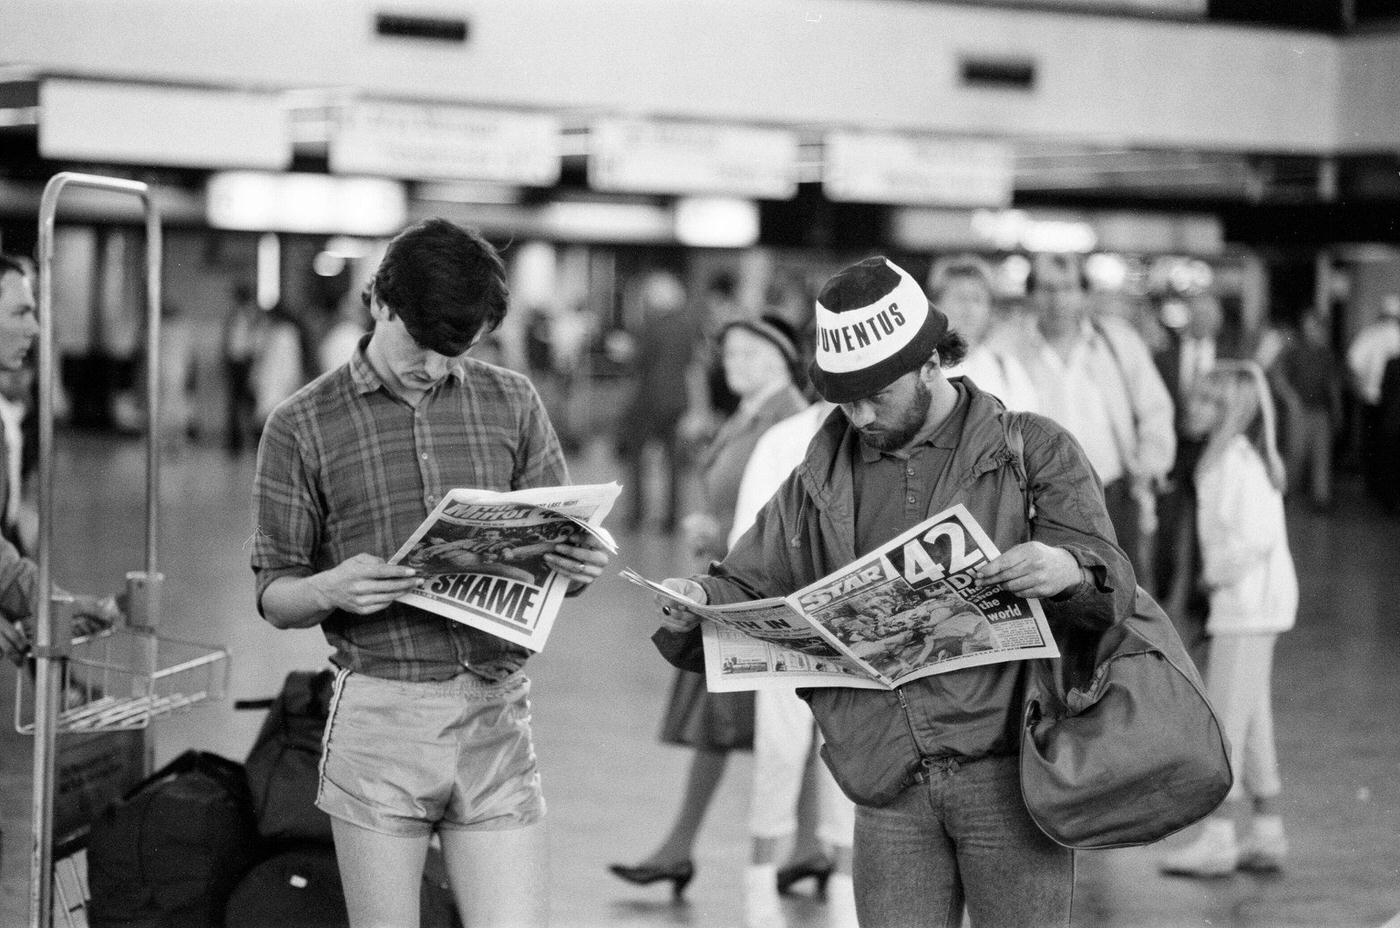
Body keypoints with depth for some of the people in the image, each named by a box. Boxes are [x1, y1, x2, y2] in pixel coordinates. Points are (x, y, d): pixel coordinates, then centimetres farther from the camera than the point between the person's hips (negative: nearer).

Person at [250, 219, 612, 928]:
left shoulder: (511, 404, 10)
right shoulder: (302, 426, 3)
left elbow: (559, 547, 14)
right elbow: (273, 596, 5)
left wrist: (583, 564, -9)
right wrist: (330, 589, -17)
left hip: (496, 717, 2)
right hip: (380, 716, -2)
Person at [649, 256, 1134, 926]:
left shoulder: (1033, 450, 4)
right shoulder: (821, 480, 14)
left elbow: (1110, 582, -3)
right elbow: (749, 589, 16)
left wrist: (1069, 572, -26)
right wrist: (697, 601, -7)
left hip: (1008, 770, -3)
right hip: (891, 792, 3)